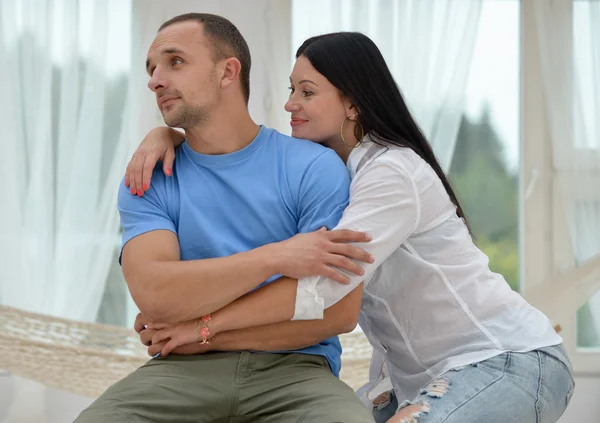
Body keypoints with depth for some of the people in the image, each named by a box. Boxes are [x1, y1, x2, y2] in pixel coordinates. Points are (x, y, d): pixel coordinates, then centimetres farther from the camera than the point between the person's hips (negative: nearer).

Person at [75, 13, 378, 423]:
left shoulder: (315, 168, -1)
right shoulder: (148, 181, 7)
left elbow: (341, 311, -8)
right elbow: (153, 292, -11)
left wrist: (203, 329, -7)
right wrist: (273, 257, -20)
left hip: (293, 366, -1)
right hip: (185, 369, 2)